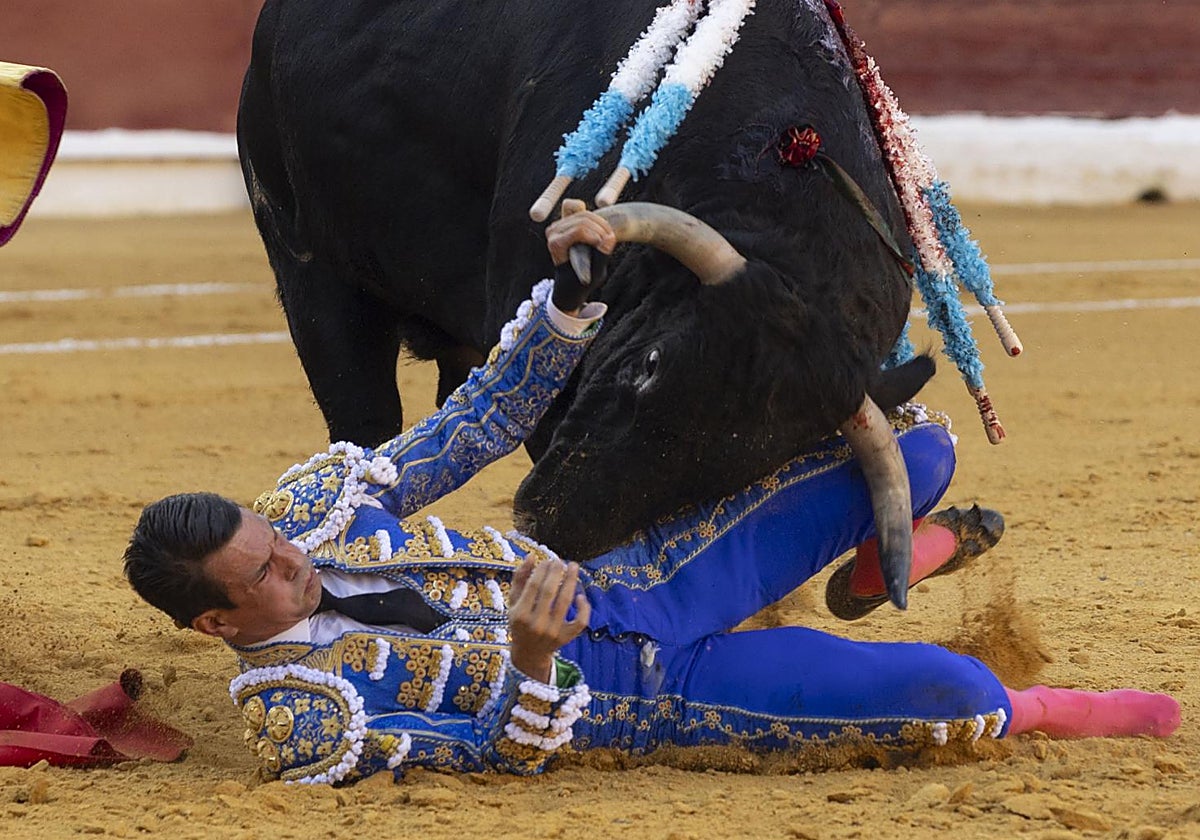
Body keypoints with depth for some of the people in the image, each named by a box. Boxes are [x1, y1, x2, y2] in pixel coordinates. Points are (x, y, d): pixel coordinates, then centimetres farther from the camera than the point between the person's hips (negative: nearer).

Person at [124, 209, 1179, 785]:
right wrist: (531, 658, -40)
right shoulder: (293, 722, -21)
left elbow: (486, 415, 0)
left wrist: (570, 293, -14)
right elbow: (501, 753, -20)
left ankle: (878, 560, 37)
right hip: (650, 696, -6)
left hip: (620, 583, 6)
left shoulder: (313, 499, -6)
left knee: (916, 445, 0)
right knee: (941, 688, -21)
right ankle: (1033, 712, 17)